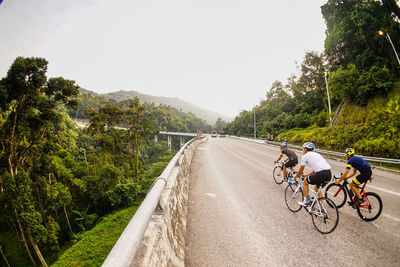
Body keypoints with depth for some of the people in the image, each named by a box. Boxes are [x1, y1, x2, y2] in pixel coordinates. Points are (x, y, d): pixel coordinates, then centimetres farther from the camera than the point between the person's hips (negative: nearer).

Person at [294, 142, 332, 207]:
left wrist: (295, 176, 29)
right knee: (317, 188, 28)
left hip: (321, 174, -7)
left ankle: (305, 202, 21)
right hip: (329, 174, 7)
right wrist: (307, 175, 42)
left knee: (305, 181, 17)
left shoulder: (305, 156, 7)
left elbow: (301, 170, 12)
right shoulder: (316, 154, 29)